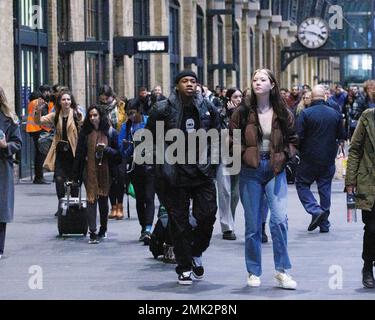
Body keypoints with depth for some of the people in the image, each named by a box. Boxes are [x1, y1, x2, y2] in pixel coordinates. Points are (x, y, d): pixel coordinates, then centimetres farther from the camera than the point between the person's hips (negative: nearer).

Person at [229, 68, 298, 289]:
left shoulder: (283, 113, 3)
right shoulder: (244, 112, 0)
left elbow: (293, 139, 11)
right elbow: (232, 138, 5)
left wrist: (284, 156, -4)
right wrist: (244, 155, -7)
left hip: (275, 169, 0)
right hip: (251, 171, 0)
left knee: (280, 218, -14)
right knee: (253, 223, 4)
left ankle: (282, 271, -6)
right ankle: (254, 272, 15)